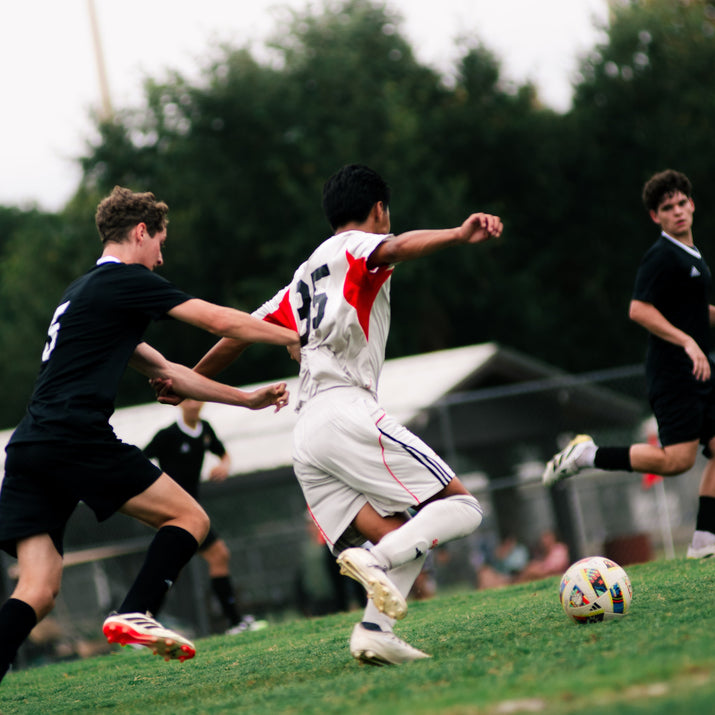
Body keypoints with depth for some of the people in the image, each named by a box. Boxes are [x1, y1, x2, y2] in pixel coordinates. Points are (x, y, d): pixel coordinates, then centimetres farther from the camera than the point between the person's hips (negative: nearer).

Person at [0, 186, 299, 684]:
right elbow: (219, 321, 0)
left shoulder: (86, 290, 30)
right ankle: (134, 617, -13)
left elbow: (164, 372, 33)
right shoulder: (125, 281, 2)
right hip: (76, 437, -8)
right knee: (190, 517, 3)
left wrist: (247, 399, 34)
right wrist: (295, 339, 15)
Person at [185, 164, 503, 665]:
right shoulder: (356, 246, 10)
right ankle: (373, 558, -31)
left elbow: (243, 332, 31)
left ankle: (374, 633, -22)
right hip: (348, 411, -7)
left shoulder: (305, 276, 30)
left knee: (404, 542, 2)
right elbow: (394, 249, -14)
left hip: (306, 433, 7)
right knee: (461, 506, -9)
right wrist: (460, 235, -33)